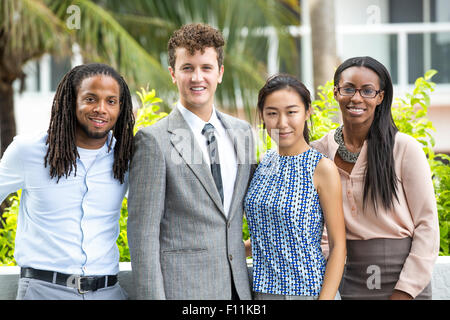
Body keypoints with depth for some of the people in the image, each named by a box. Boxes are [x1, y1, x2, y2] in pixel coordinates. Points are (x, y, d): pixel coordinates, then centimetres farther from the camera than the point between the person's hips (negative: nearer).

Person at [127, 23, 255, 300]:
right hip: (181, 287, -5)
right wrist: (153, 296, -14)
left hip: (238, 286, 5)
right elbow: (143, 233, -10)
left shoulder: (243, 132, 10)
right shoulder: (154, 141, -8)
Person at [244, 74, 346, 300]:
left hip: (306, 290, -5)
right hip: (263, 289, 6)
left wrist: (326, 298, -17)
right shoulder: (266, 163, 6)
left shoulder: (322, 168, -11)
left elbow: (338, 245, -11)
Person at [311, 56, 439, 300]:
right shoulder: (319, 151, 3)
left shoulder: (405, 149, -7)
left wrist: (406, 290, -11)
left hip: (405, 280, -2)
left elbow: (427, 224, -7)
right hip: (352, 282, 3)